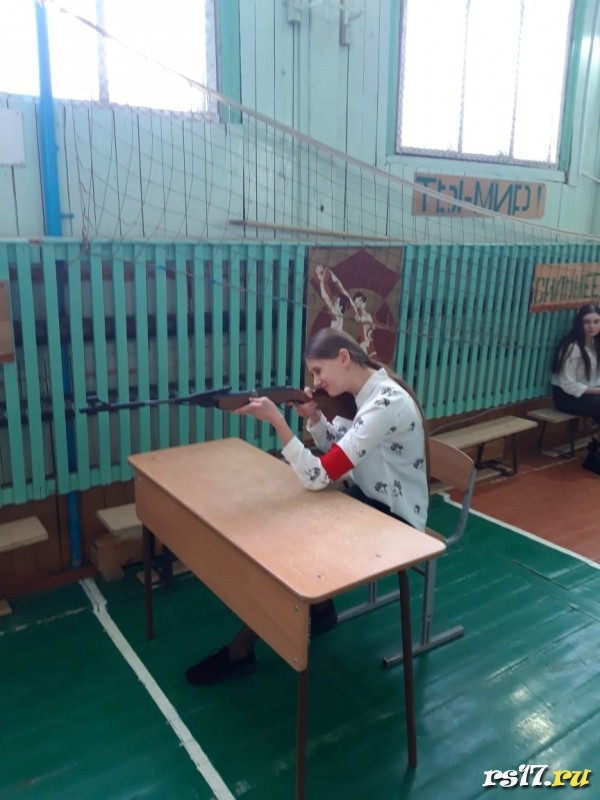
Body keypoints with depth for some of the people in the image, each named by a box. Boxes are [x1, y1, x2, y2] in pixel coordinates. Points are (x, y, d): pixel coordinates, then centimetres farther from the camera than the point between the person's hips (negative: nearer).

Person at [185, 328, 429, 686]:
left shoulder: (385, 404, -29)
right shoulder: (364, 393, -1)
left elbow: (319, 476, -31)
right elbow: (334, 444, 11)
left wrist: (276, 419, -33)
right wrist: (313, 417, -8)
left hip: (396, 519, -8)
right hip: (369, 498, 8)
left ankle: (241, 650, 5)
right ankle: (319, 607, 20)